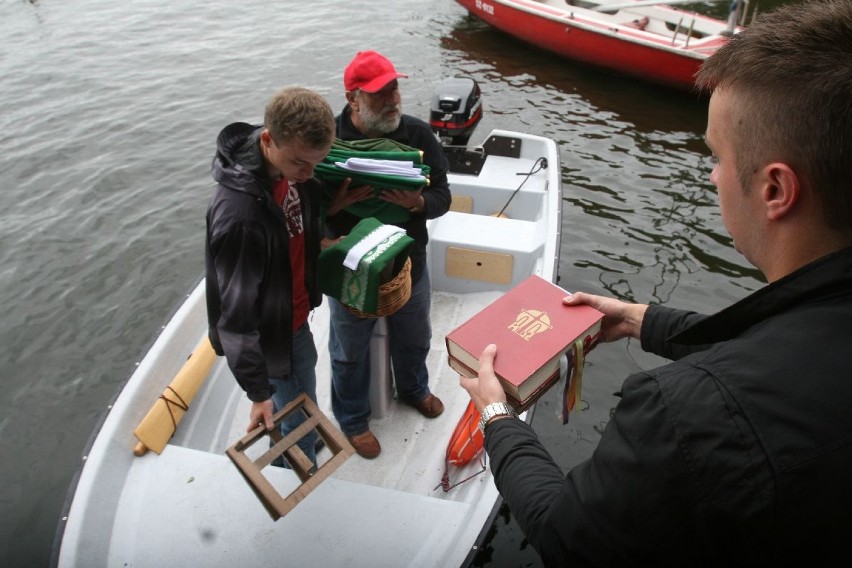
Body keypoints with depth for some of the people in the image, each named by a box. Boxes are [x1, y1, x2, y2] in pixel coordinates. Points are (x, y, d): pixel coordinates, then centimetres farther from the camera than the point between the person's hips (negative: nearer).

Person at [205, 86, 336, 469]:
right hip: (270, 336, -8)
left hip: (295, 315, 8)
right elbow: (237, 314, -29)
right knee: (298, 419, 10)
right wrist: (258, 392, -23)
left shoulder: (290, 167, -12)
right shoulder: (239, 213, -37)